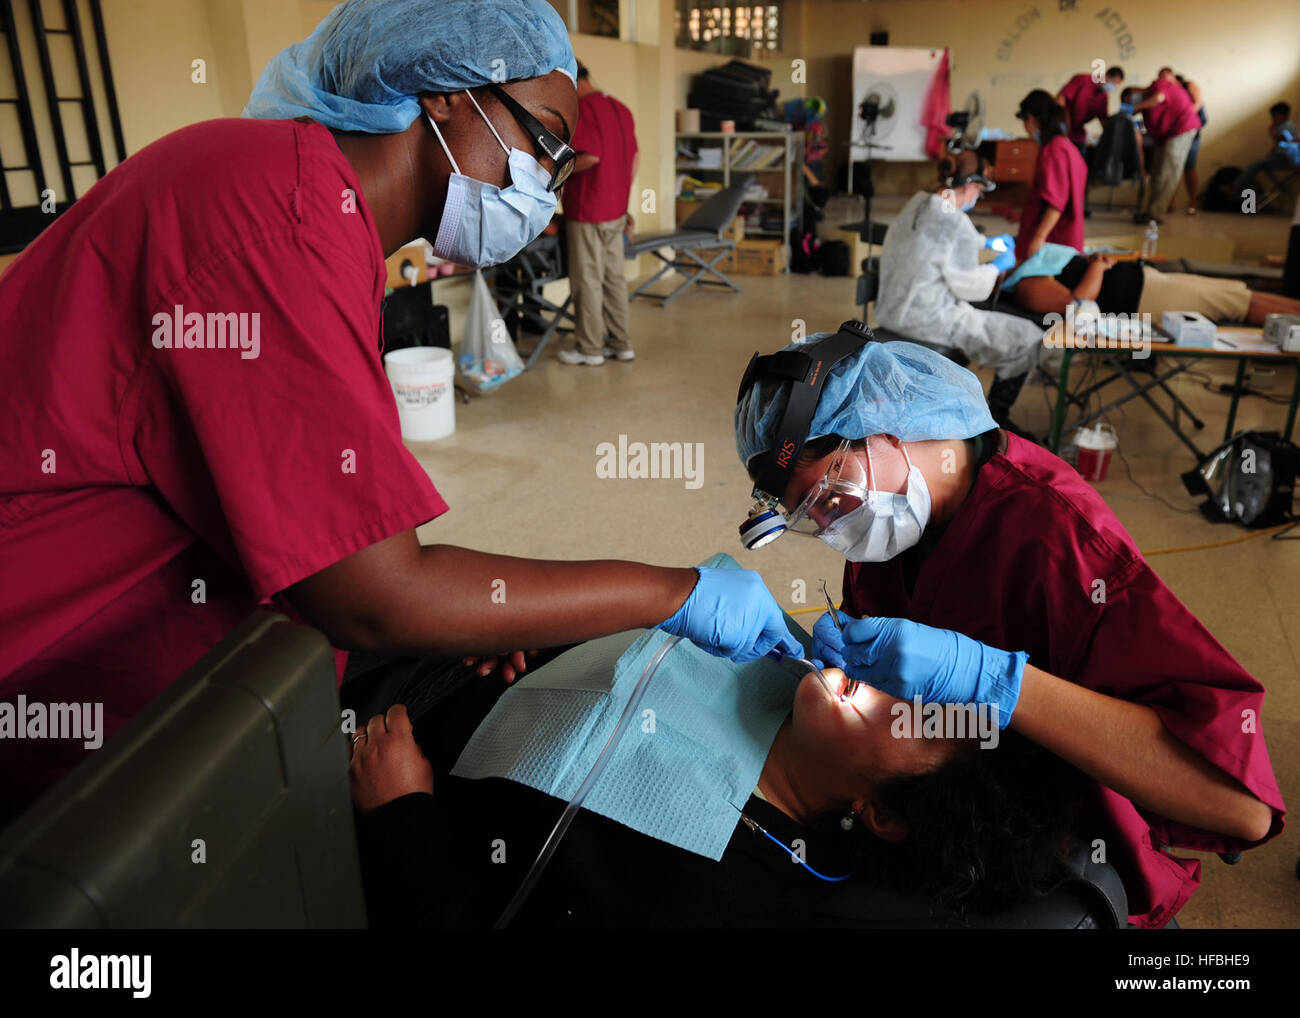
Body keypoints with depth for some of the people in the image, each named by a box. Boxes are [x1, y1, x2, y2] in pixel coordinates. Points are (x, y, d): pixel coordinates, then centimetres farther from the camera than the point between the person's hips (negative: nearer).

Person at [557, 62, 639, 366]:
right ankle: (621, 344, 18)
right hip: (615, 210, 8)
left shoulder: (580, 109, -12)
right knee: (614, 277, 12)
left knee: (587, 280, 0)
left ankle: (589, 348, 7)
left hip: (587, 211, -8)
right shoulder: (620, 108, 13)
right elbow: (635, 158, 16)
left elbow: (590, 156, -23)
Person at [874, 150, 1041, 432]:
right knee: (1028, 339, -3)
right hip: (929, 319, -10)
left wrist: (986, 241, 30)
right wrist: (997, 266, 4)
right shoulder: (956, 223, -21)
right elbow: (969, 286, -13)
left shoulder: (917, 204, 6)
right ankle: (996, 419, 13)